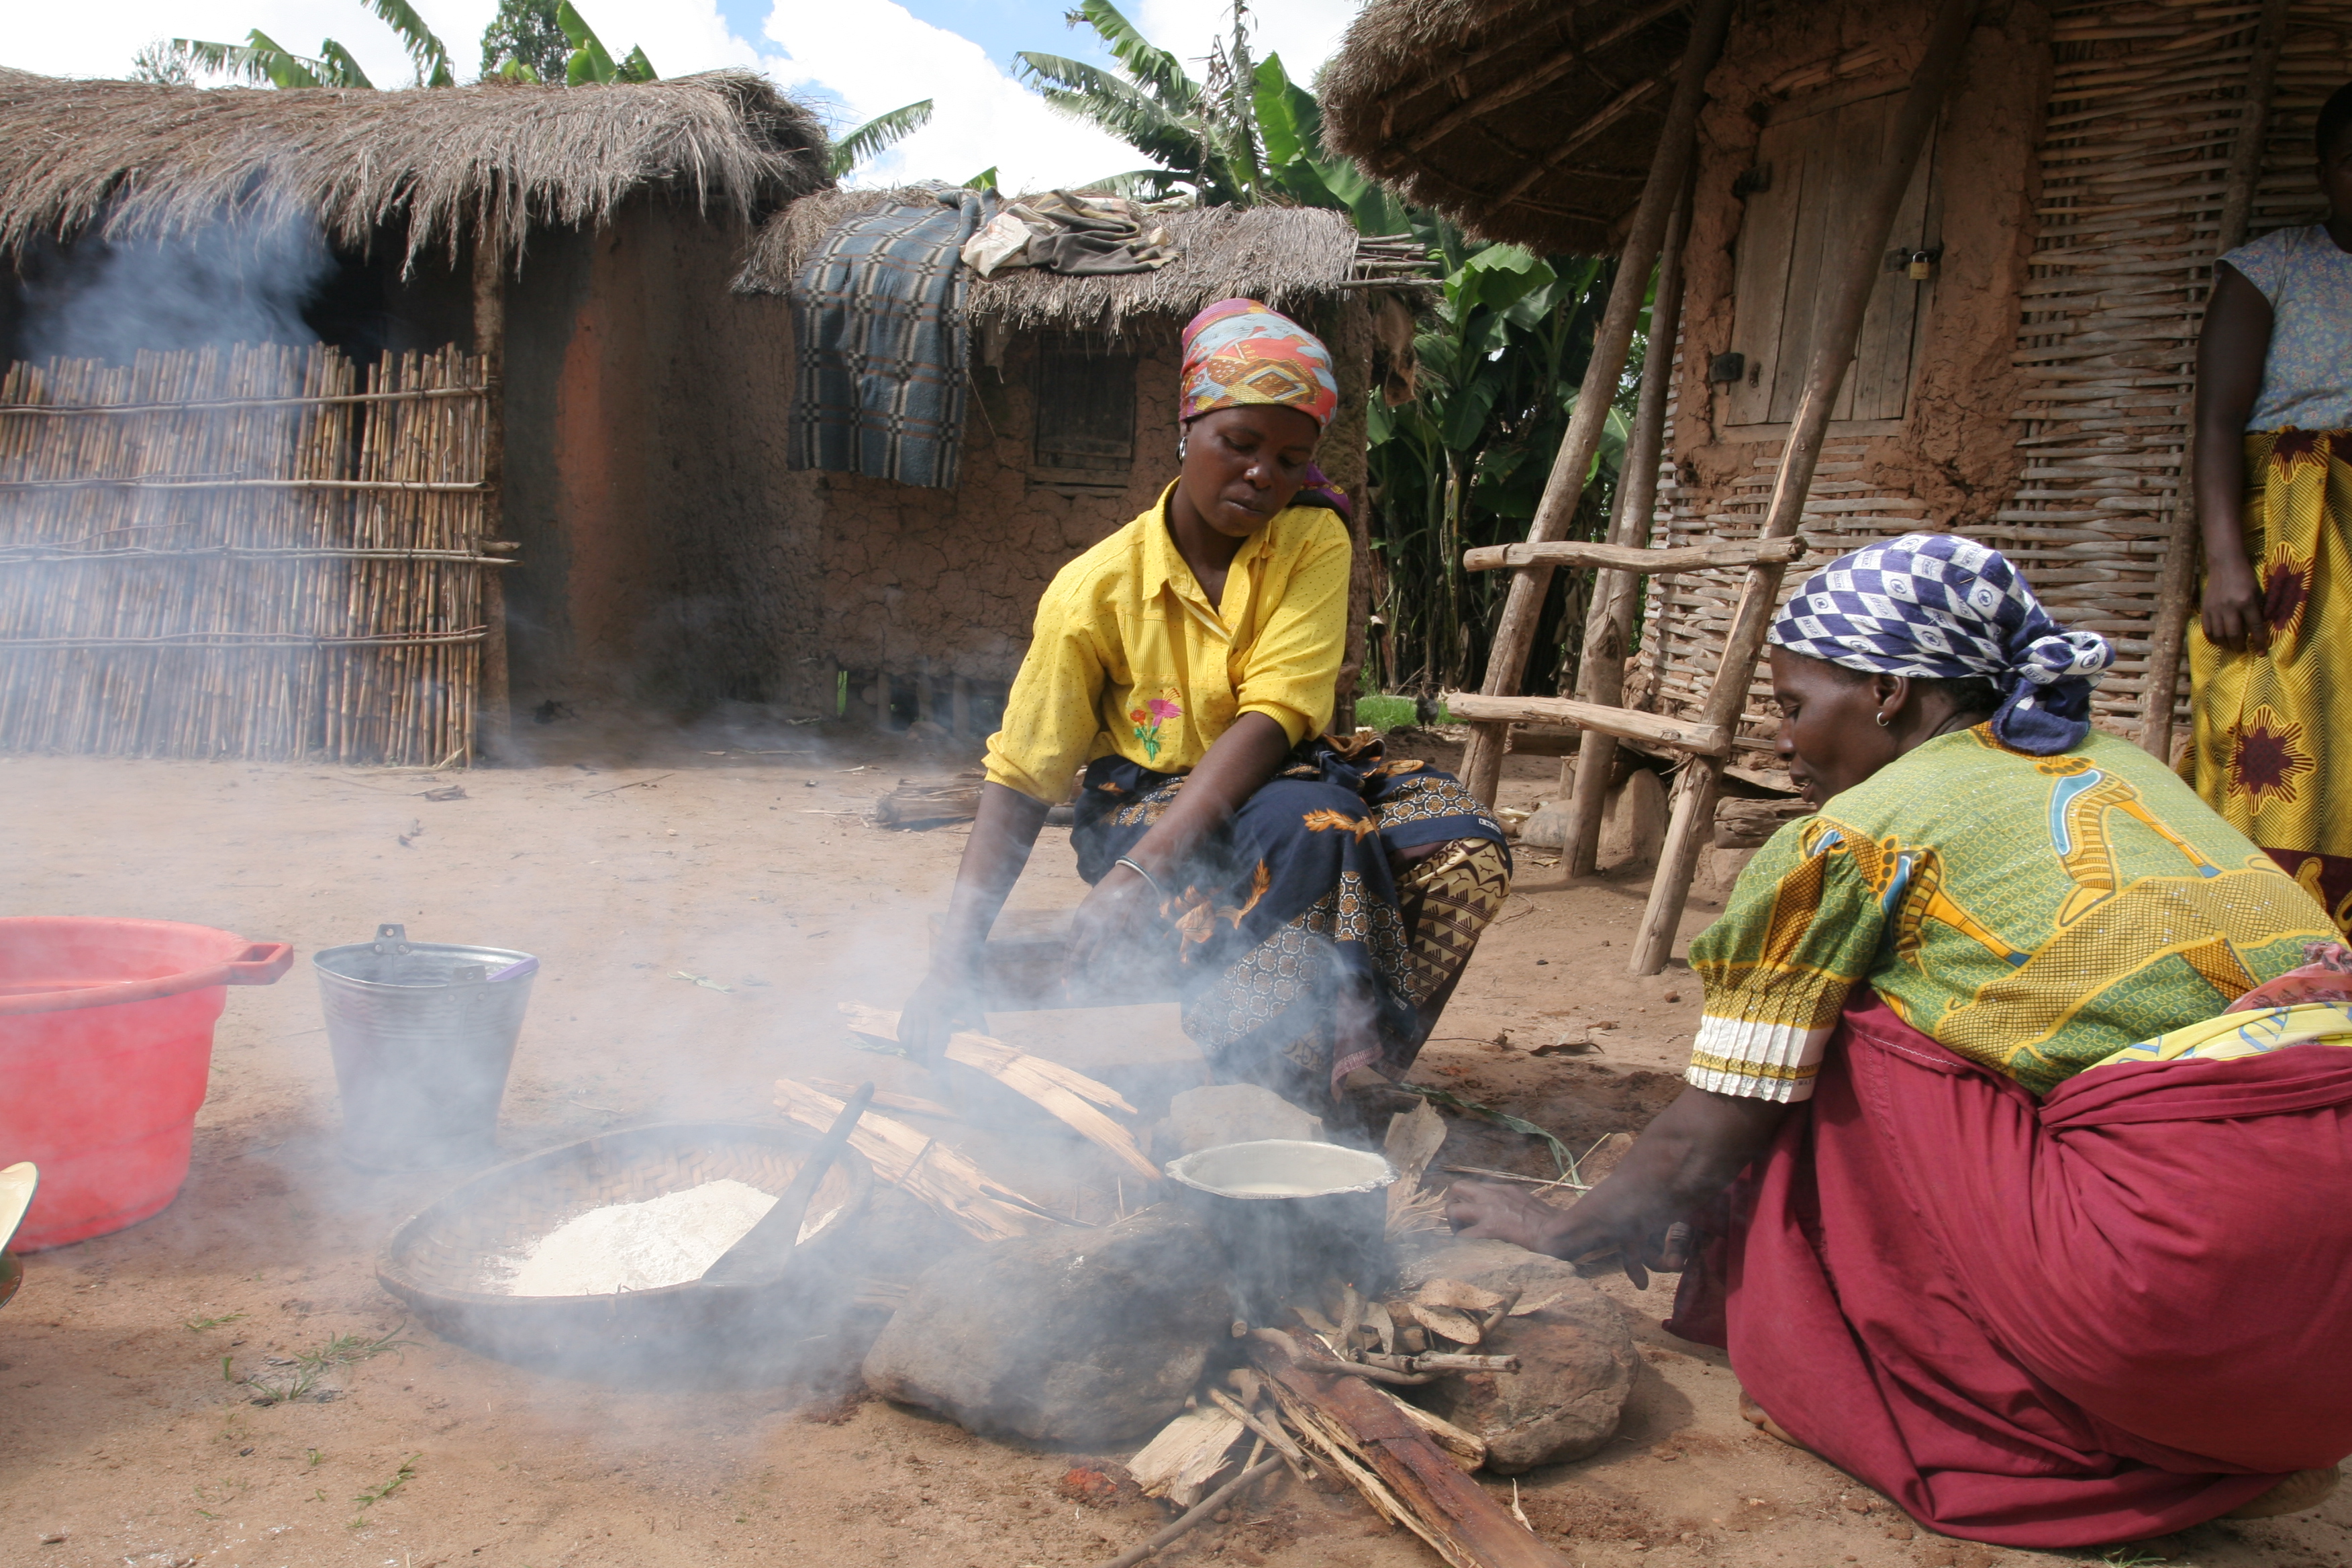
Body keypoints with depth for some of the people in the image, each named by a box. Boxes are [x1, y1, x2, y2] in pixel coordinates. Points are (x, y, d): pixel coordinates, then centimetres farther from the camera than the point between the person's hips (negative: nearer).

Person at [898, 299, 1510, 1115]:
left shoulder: (1313, 543, -9)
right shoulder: (1096, 588, -13)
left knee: (1462, 845, -23)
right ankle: (1291, 1072, -19)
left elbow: (1272, 718, -21)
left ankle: (1351, 1065, -17)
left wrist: (1139, 872, -34)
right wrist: (954, 962, -22)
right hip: (1145, 801, -3)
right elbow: (1020, 779, -11)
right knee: (1309, 824, -33)